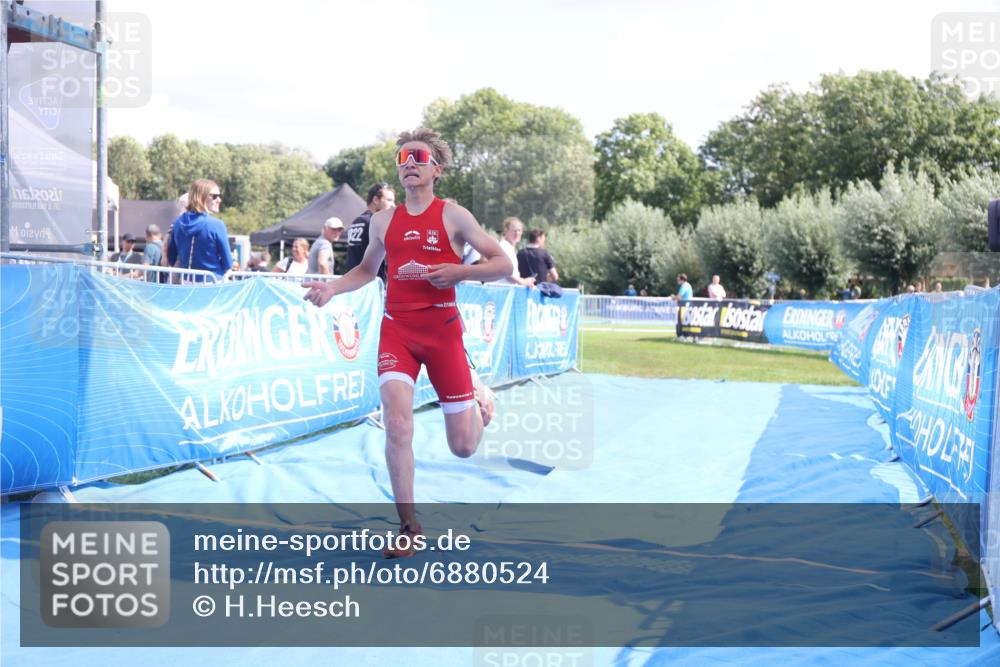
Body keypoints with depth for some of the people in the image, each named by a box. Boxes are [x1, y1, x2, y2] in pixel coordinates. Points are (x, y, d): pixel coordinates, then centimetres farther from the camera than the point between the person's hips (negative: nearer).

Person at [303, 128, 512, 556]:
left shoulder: (453, 216, -1)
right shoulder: (384, 221, 9)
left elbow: (504, 264, -2)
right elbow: (367, 269, 25)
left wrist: (462, 272, -18)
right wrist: (331, 288, 7)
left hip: (442, 330, -2)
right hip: (396, 328, 2)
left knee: (464, 446, 3)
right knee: (396, 424, -19)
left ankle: (477, 395, 40)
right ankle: (409, 526, -5)